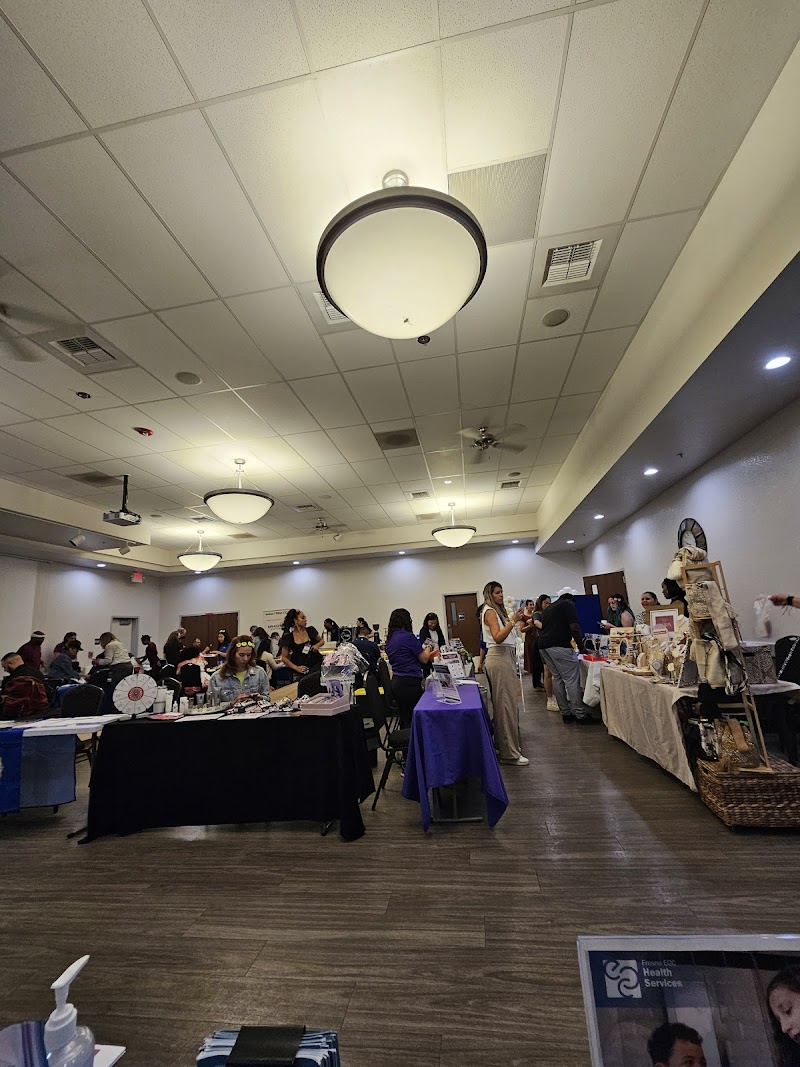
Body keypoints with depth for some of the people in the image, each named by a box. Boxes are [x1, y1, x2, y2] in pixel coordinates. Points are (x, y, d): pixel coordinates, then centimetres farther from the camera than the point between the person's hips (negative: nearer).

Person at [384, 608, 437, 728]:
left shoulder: (390, 639, 9)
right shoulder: (408, 636, -16)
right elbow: (424, 659, -6)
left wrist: (428, 655, 23)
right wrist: (427, 649, 16)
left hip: (395, 682, 8)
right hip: (409, 683, -8)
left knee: (405, 719, 17)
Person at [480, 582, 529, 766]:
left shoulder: (498, 611, 19)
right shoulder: (489, 611, -10)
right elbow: (498, 637, -22)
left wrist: (516, 620, 13)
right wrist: (512, 621, -26)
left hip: (507, 657, 10)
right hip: (499, 658, -10)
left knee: (507, 702, 13)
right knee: (505, 704, -7)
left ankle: (505, 744, 25)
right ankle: (509, 753, -1)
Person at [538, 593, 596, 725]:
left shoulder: (548, 609, 28)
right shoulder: (568, 604, 6)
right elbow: (574, 627, -6)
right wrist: (580, 645, 4)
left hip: (543, 645, 8)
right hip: (559, 645, -8)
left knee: (557, 678, 12)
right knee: (572, 680, -3)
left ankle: (565, 714, 16)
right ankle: (581, 715, 1)